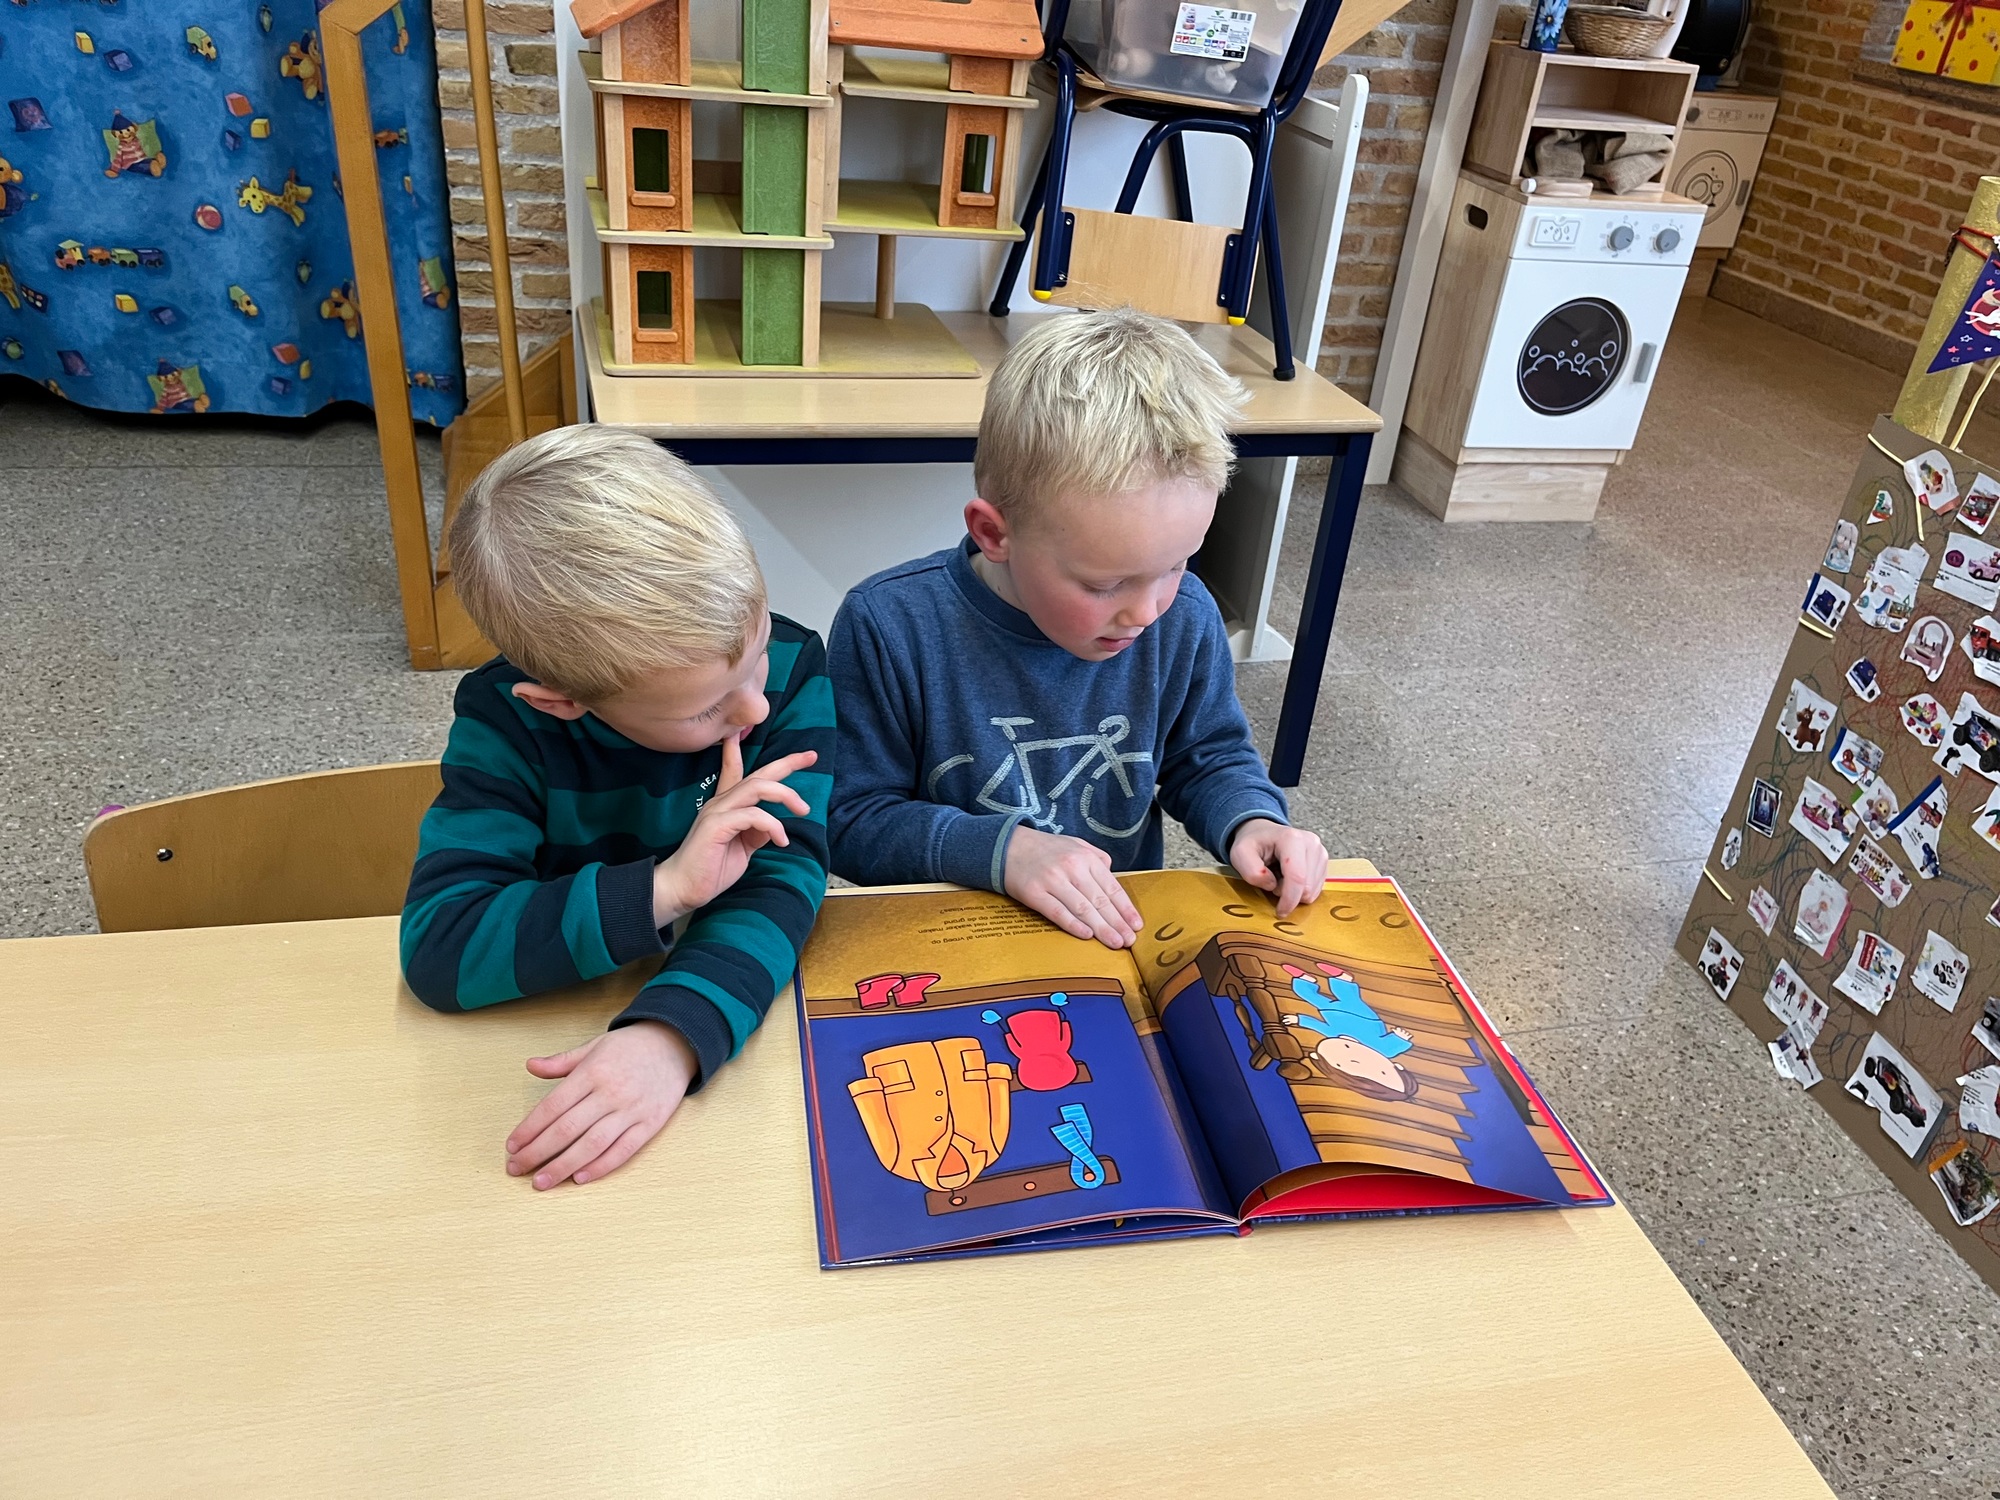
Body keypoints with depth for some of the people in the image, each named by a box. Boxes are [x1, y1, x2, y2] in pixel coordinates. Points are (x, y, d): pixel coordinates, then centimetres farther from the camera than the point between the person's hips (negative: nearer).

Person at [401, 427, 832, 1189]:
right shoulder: (507, 723, -15)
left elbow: (782, 875, -23)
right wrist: (665, 887, -31)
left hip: (742, 1011, -1)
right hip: (564, 1027, 1)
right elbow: (435, 948, -22)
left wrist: (674, 1034, -40)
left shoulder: (791, 669, -14)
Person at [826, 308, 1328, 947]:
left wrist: (1249, 821, -9)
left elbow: (1209, 757, 12)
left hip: (1123, 935, 2)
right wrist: (1000, 848, -25)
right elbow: (852, 820, -11)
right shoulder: (887, 626, -17)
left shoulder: (1185, 618, -6)